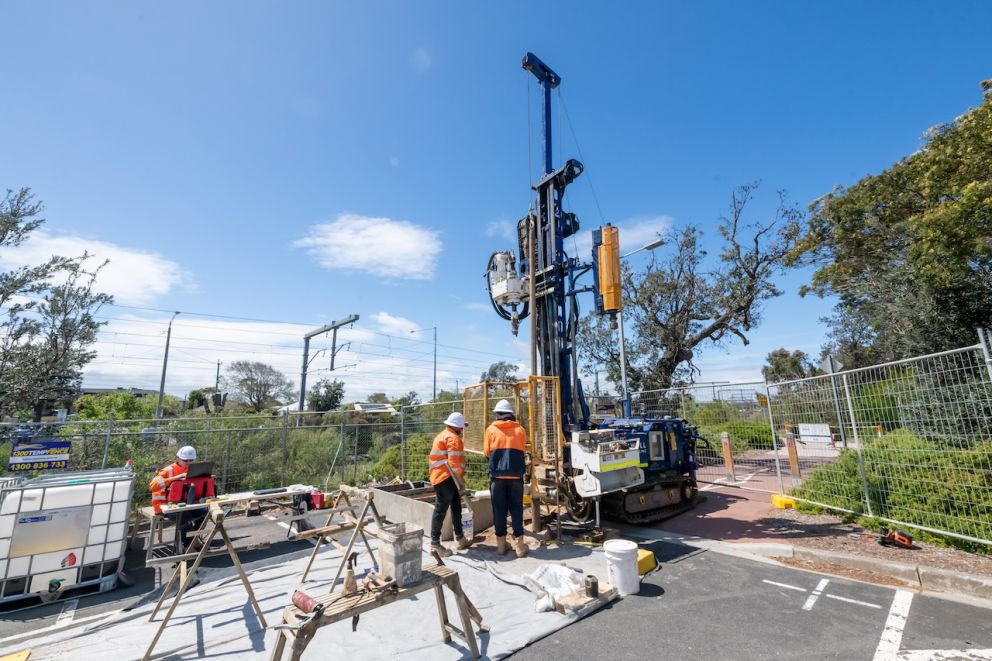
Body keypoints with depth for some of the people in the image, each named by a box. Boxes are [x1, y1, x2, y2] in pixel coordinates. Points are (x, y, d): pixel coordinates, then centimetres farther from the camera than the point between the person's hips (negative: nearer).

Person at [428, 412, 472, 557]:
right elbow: (454, 463, -20)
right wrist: (461, 481, -14)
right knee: (441, 510, -5)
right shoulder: (453, 438, -14)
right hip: (446, 478, -11)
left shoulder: (442, 436, 19)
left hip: (442, 477, 11)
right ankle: (435, 543, 1)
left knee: (456, 508, 16)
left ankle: (460, 539, 24)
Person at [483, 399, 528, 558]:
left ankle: (501, 543, 16)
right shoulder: (520, 430, 6)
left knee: (499, 509, 9)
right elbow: (522, 451, 13)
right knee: (516, 509, 8)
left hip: (497, 475, 0)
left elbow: (486, 453, 7)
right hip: (516, 475, 1)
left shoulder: (491, 429, 3)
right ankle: (519, 544, 9)